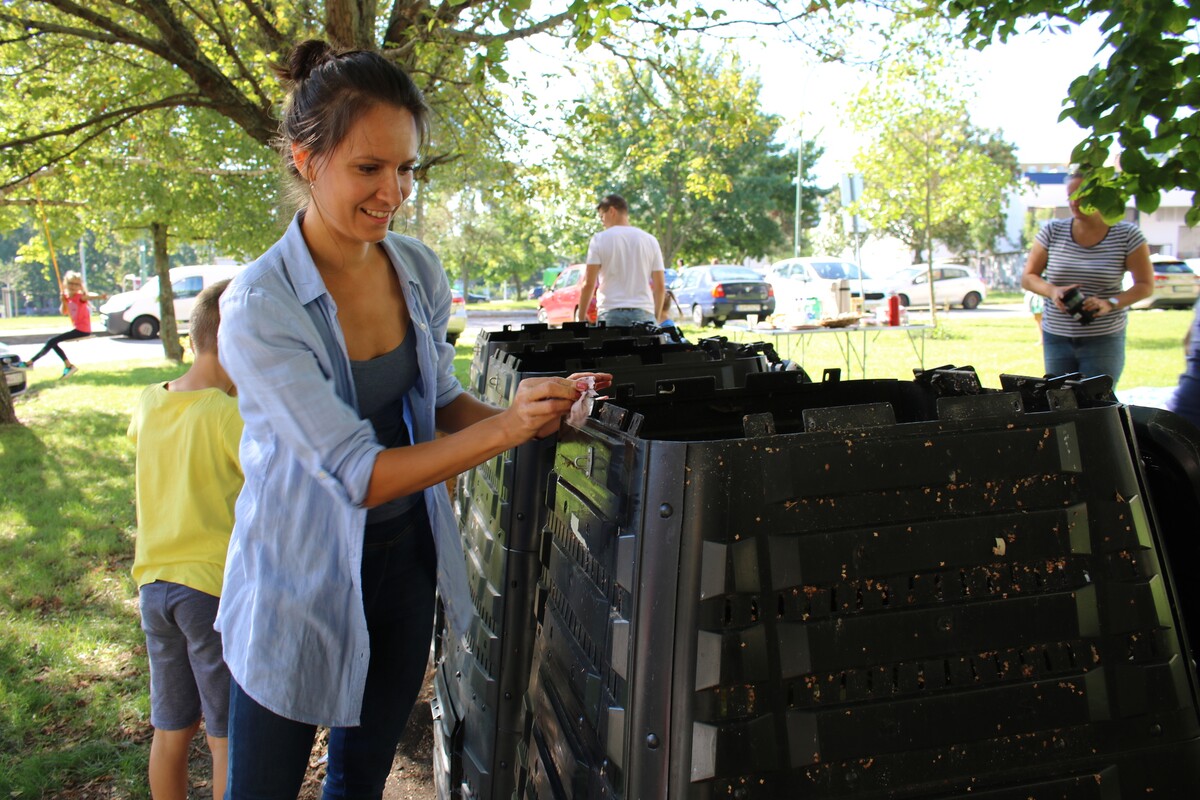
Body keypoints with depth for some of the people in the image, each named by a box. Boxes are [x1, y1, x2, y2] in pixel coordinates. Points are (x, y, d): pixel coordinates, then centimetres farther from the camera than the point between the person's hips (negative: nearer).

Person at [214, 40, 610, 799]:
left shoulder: (417, 268, -6)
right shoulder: (260, 307, -23)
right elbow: (358, 474, -26)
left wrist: (529, 413, -14)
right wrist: (502, 429, -34)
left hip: (406, 556, 5)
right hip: (303, 573, -4)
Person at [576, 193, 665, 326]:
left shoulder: (599, 239, 1)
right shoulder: (650, 240, 10)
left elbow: (589, 284, -3)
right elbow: (660, 286, 9)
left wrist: (581, 316, 7)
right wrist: (656, 318, 18)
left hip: (610, 313, -2)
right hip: (644, 313, 2)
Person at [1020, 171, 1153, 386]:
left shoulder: (1127, 235, -2)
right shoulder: (1052, 231, 2)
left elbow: (1146, 285, 0)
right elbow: (1028, 278, 6)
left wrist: (1111, 303, -18)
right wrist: (1052, 291, -15)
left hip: (1104, 340, -2)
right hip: (1056, 338, 2)